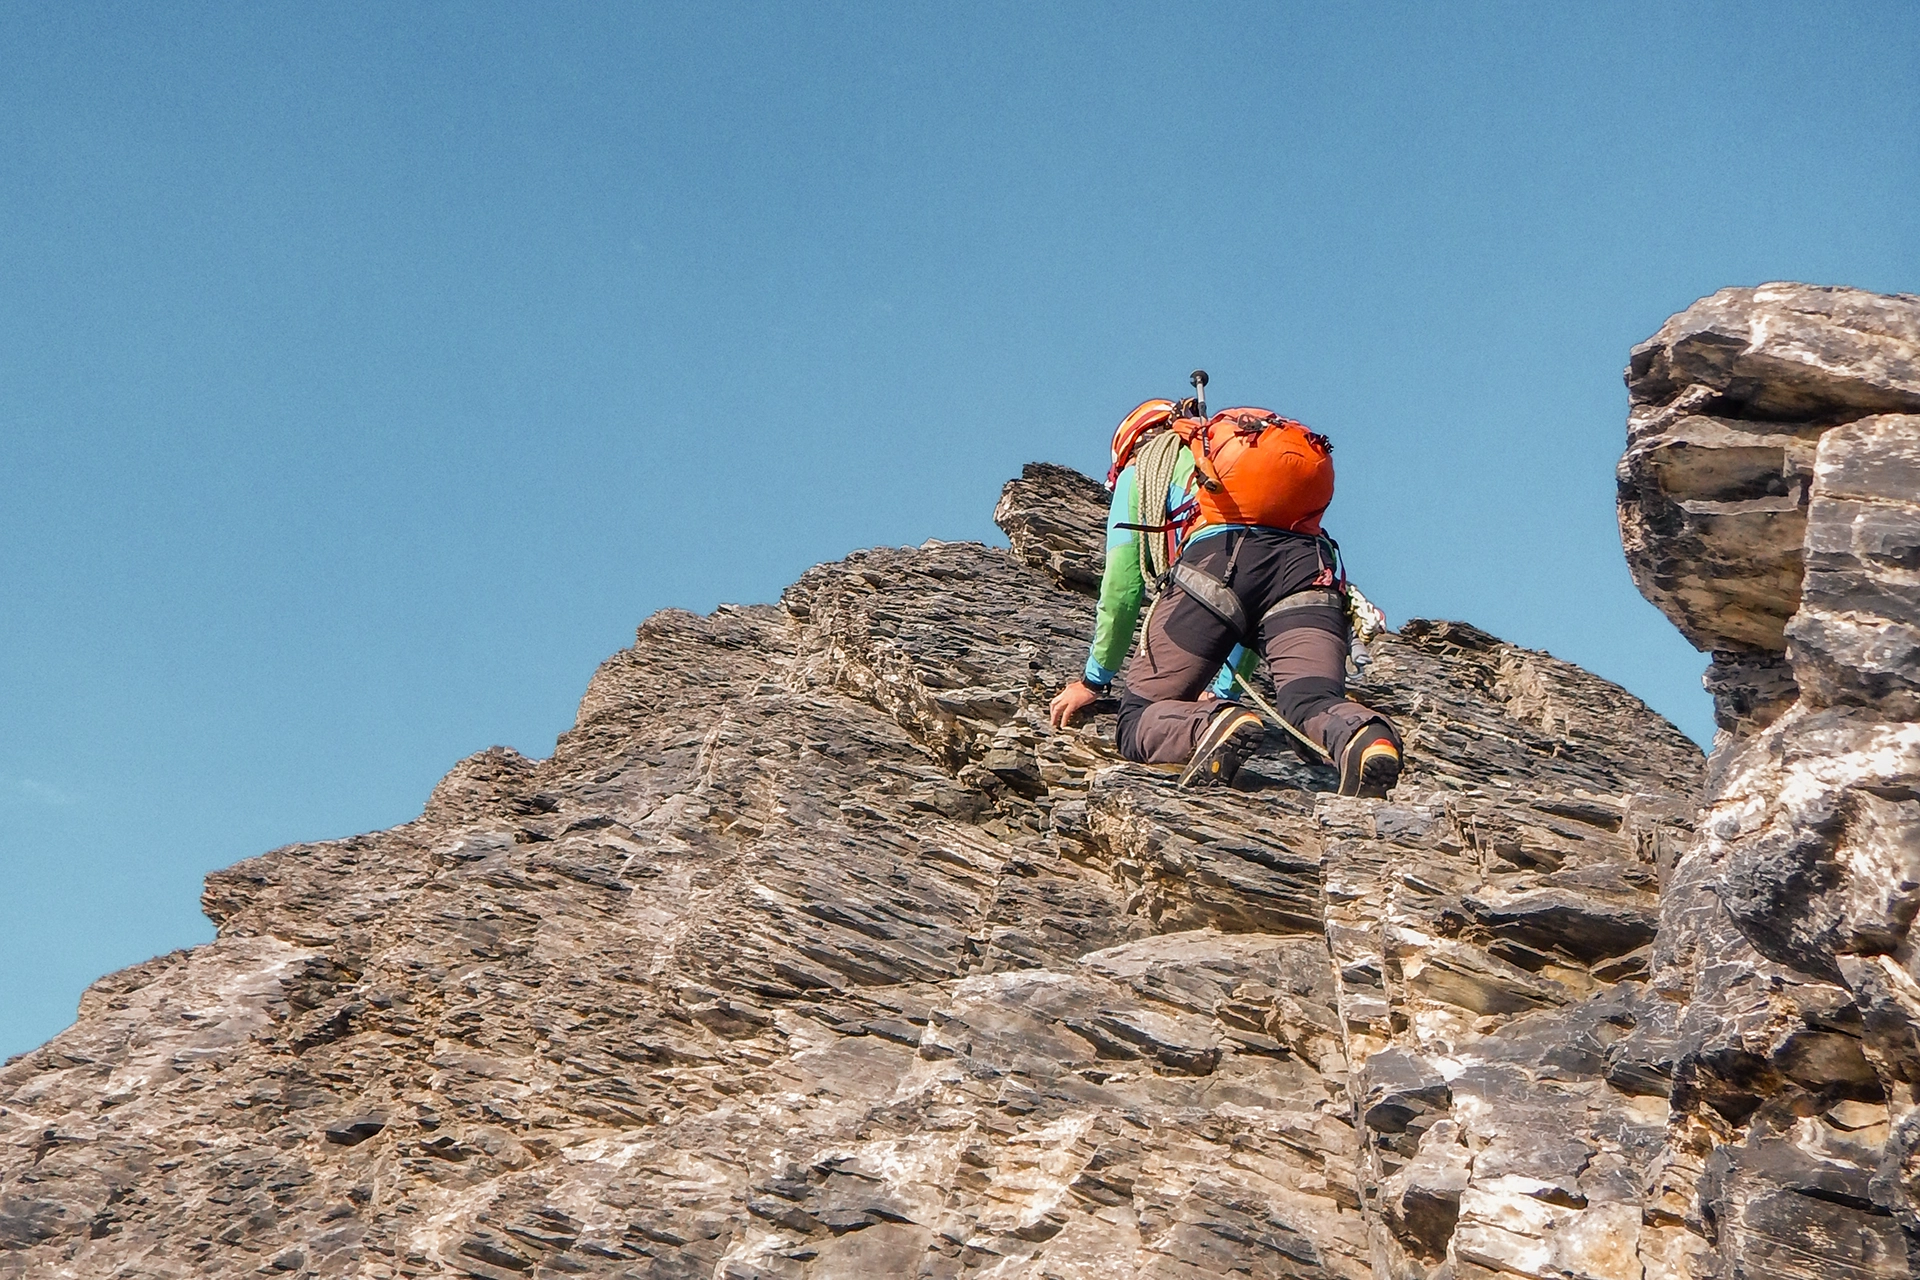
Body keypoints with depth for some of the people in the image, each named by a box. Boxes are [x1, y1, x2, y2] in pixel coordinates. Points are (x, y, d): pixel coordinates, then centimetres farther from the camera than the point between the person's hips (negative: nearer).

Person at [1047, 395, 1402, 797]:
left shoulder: (1142, 464, 32)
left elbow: (1121, 585, 24)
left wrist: (1094, 681, 34)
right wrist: (1223, 689, 51)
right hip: (1309, 564, 4)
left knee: (1140, 722, 2)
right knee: (1316, 702, -14)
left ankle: (1215, 727, -31)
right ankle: (1363, 736, -49)